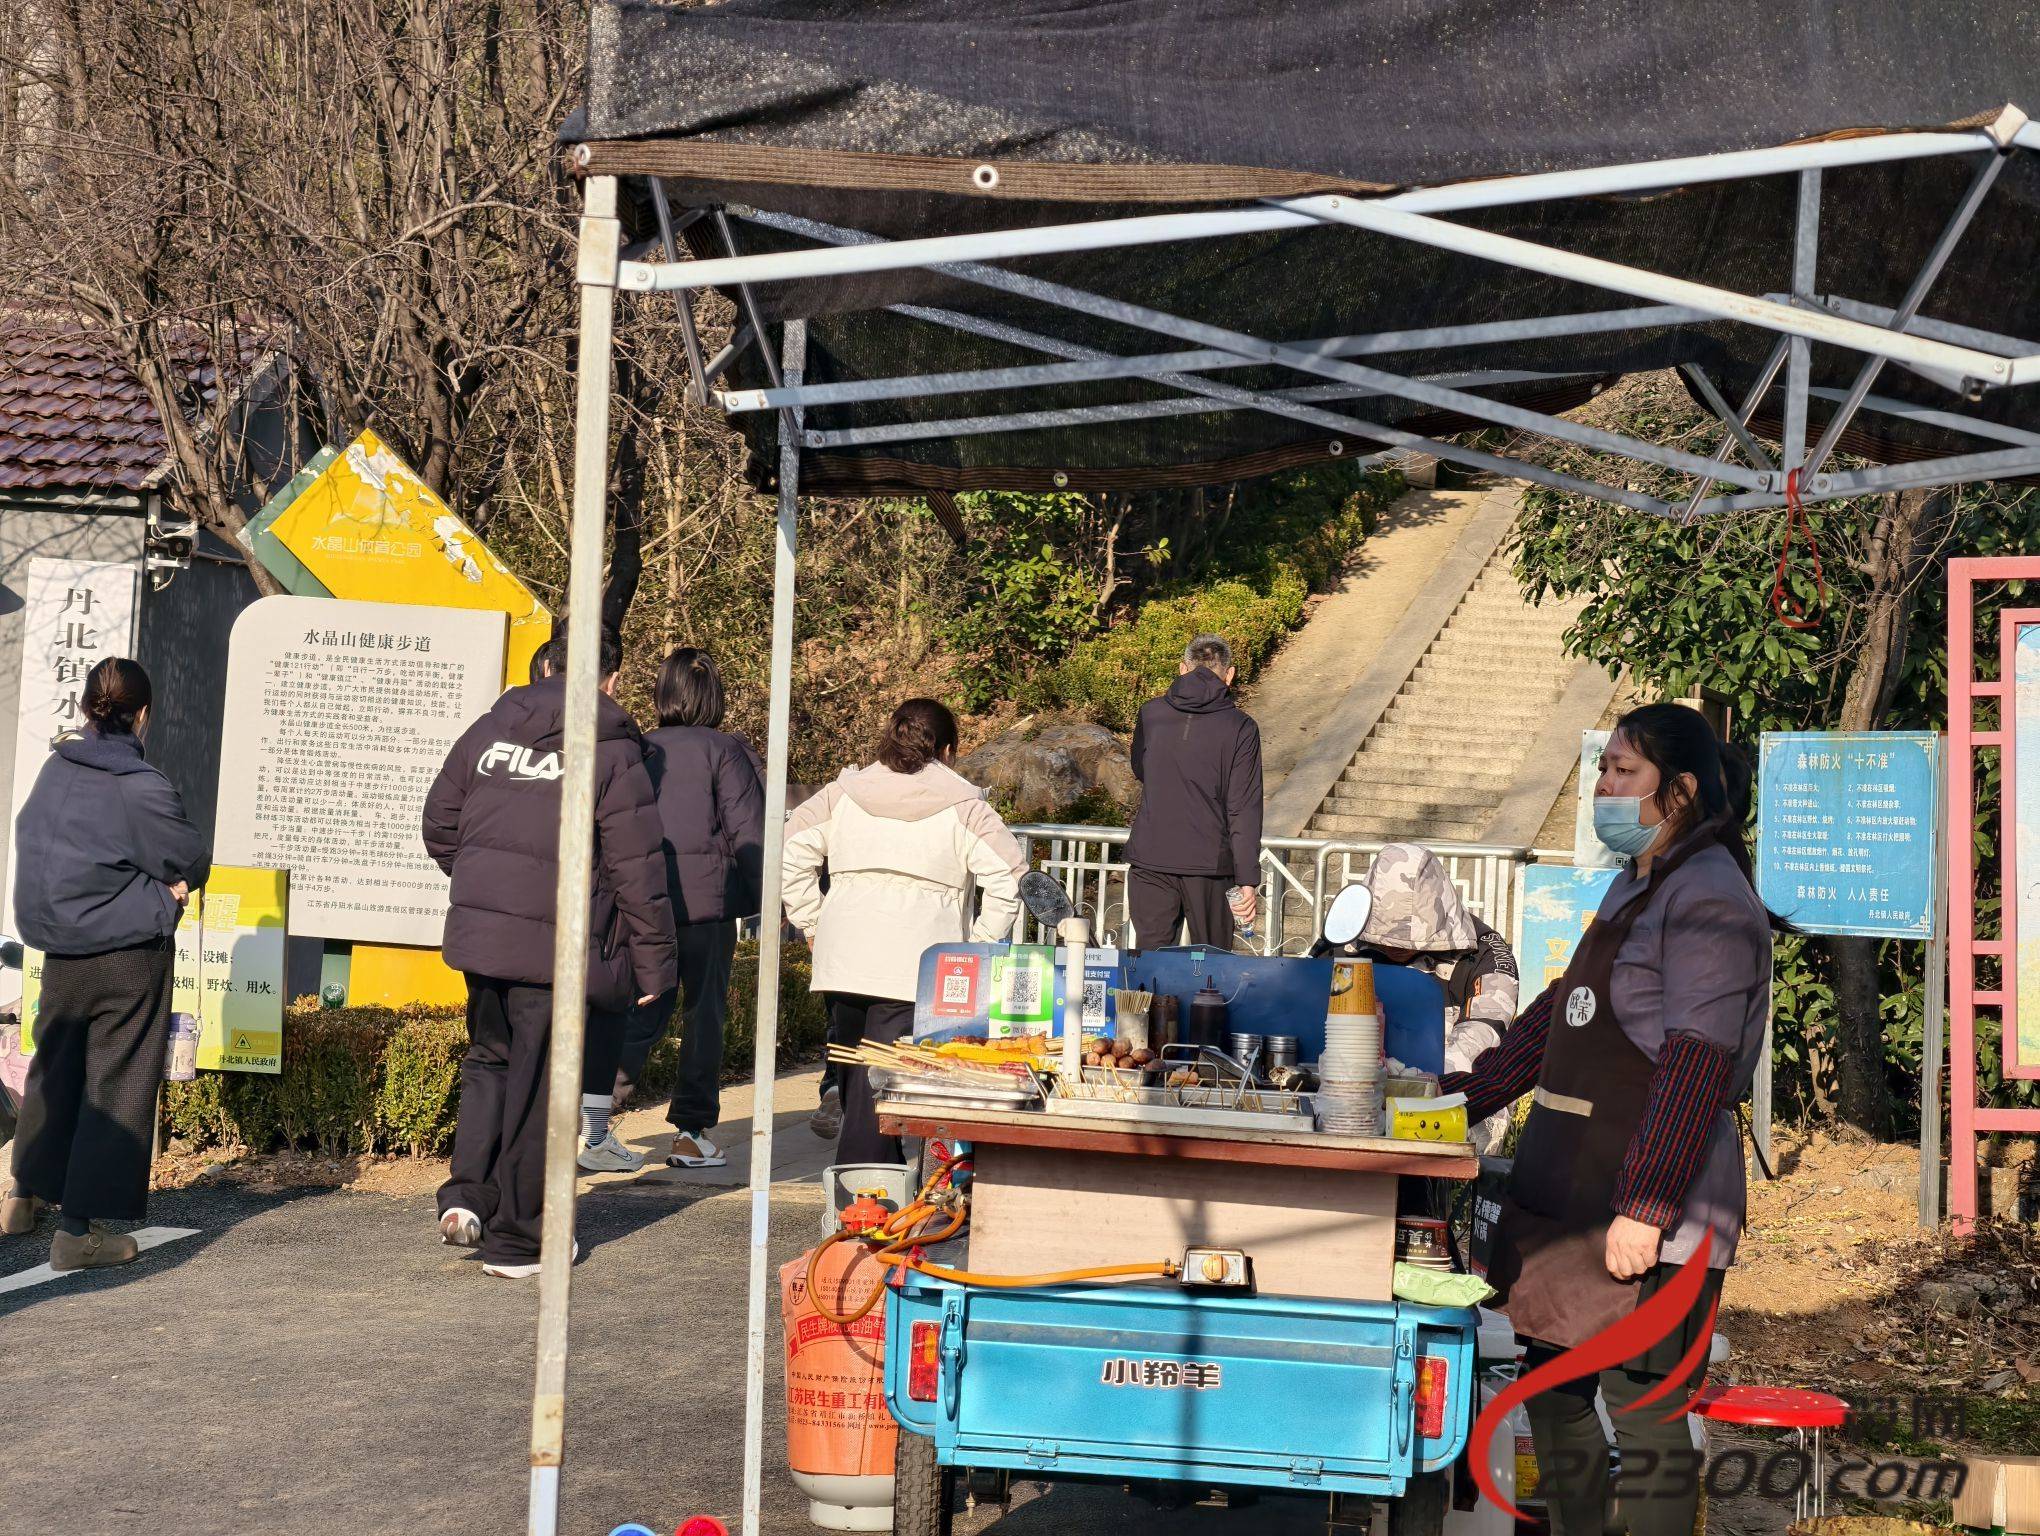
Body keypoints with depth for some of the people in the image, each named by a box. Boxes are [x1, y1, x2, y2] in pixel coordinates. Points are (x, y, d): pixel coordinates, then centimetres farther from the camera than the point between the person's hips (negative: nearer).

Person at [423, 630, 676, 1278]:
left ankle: (467, 1194, 8)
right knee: (537, 1088, 5)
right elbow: (637, 871, -9)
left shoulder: (490, 728, 8)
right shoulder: (614, 752, -7)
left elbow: (439, 825, 13)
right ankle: (515, 1242, 14)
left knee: (489, 1059, 24)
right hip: (555, 946, -4)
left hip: (479, 932, 5)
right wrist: (654, 964, -2)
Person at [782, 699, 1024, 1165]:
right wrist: (980, 945, 1)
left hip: (842, 962, 4)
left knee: (854, 1075, 15)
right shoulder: (963, 806, 1)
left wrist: (812, 923, 13)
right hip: (916, 969, -4)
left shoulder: (844, 794, 11)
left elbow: (791, 853, 7)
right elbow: (1005, 874, -7)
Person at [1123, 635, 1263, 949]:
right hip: (1209, 864, -2)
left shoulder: (1150, 713, 3)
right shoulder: (1241, 728, -5)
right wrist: (1248, 879, -5)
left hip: (1149, 862, 2)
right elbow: (1244, 809, -7)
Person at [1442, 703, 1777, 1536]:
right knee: (1553, 1388, 14)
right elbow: (1563, 1012, 24)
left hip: (1644, 1214, -9)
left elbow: (1696, 1067, -20)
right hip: (1570, 1190, 9)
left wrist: (1646, 1208, -23)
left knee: (1641, 1408, -2)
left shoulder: (1708, 897, -13)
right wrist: (1467, 1091, 22)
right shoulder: (1634, 886, 16)